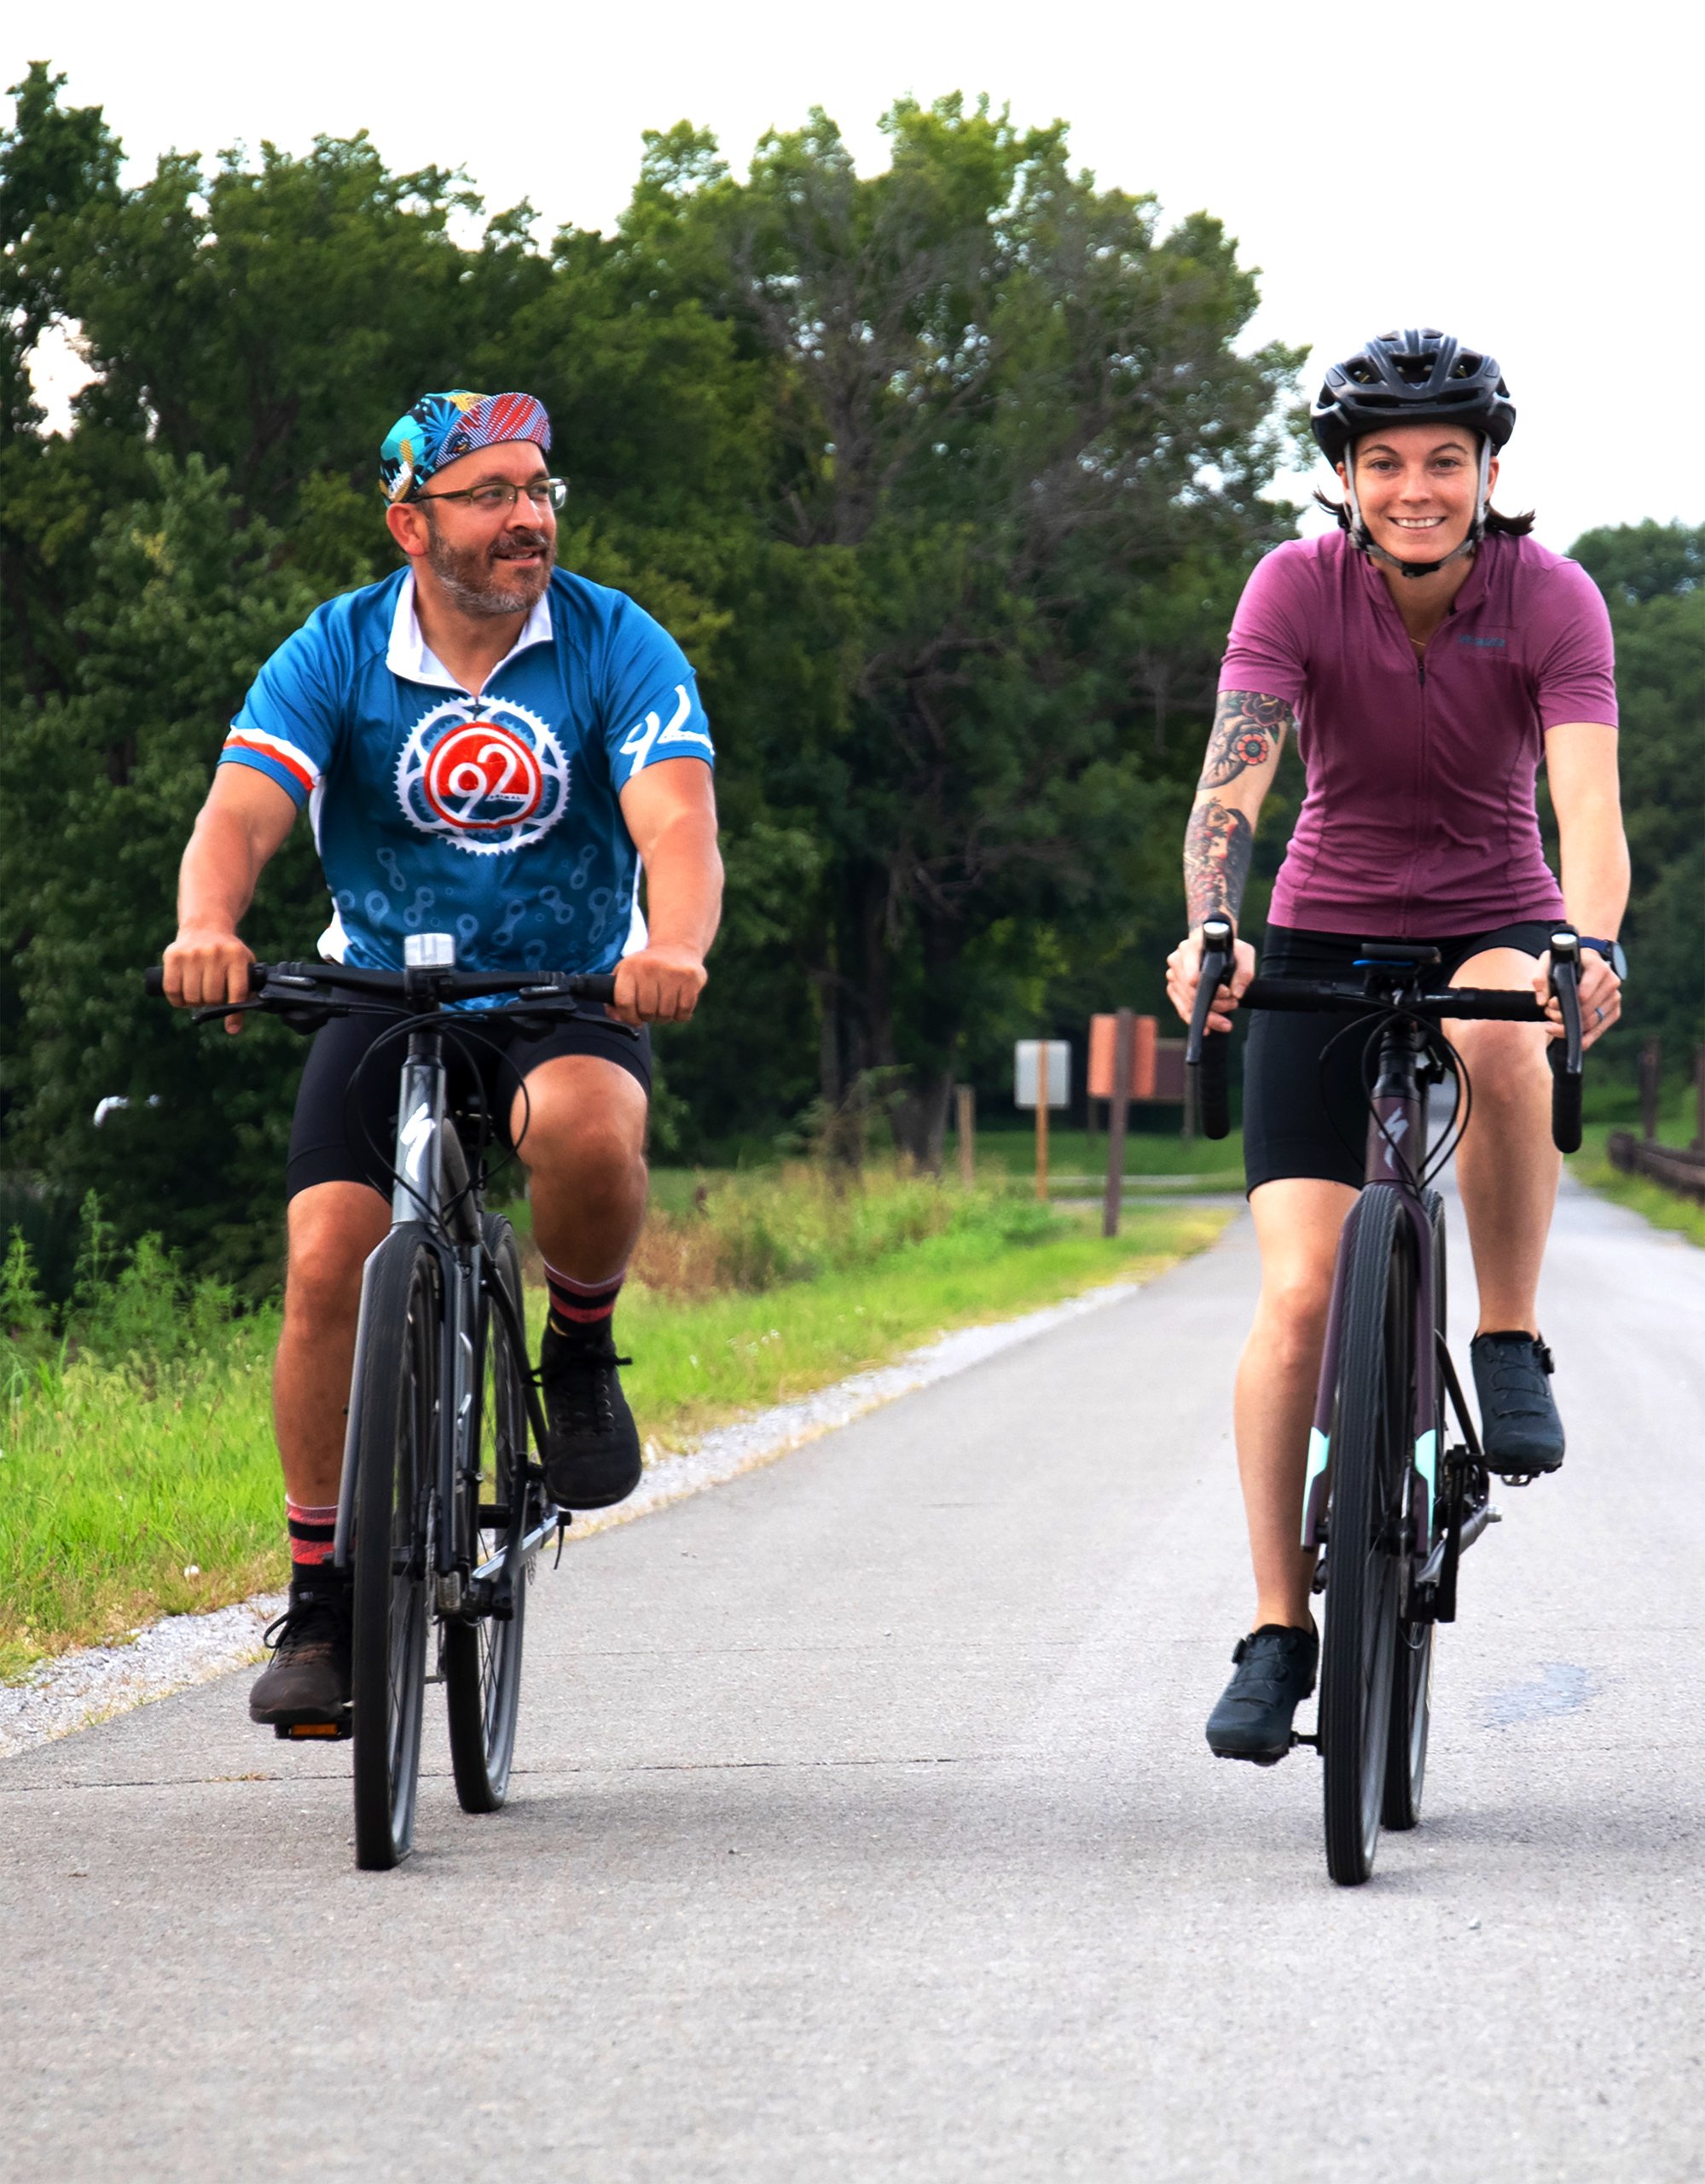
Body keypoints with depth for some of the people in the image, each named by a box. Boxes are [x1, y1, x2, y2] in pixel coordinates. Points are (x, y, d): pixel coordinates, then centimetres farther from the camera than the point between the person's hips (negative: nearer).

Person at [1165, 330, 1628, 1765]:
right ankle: (1278, 1632, -3)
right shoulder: (1297, 587, -14)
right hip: (1325, 942, 0)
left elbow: (1588, 798, -28)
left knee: (1498, 1030, -39)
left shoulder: (1551, 598, -15)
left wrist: (1590, 947, -48)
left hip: (1494, 927, 0)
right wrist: (1210, 934, -45)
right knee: (1297, 1295, -12)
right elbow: (1232, 782, -26)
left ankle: (1512, 1349, -19)